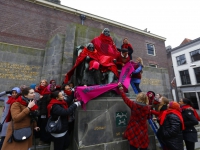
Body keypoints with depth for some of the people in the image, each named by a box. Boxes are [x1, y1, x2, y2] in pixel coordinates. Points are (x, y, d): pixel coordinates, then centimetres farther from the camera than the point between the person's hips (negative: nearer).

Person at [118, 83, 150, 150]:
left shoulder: (133, 104, -16)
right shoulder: (147, 108, -9)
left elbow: (125, 98, -6)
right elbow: (148, 117, 9)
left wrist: (120, 88, 4)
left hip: (134, 129, -2)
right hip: (143, 130, 2)